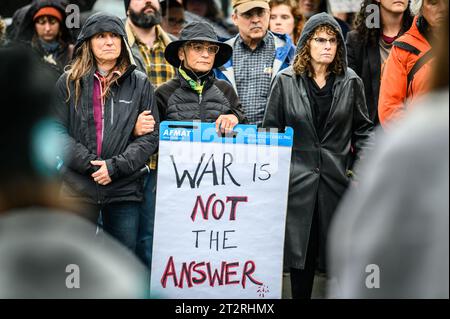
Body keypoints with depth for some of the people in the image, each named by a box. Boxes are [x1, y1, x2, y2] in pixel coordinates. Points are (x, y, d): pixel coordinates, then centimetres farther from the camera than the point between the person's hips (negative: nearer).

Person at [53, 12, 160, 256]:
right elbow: (58, 131, 0)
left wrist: (115, 166, -12)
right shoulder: (69, 82, 5)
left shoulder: (139, 83, 5)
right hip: (78, 186, 0)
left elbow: (150, 136, 0)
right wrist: (89, 163, -13)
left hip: (125, 188, 0)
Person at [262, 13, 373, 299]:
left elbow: (363, 129, 8)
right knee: (301, 250, 5)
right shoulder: (287, 81, 2)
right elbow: (271, 130, 5)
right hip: (298, 178, 0)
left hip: (338, 178, 1)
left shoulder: (351, 82, 4)